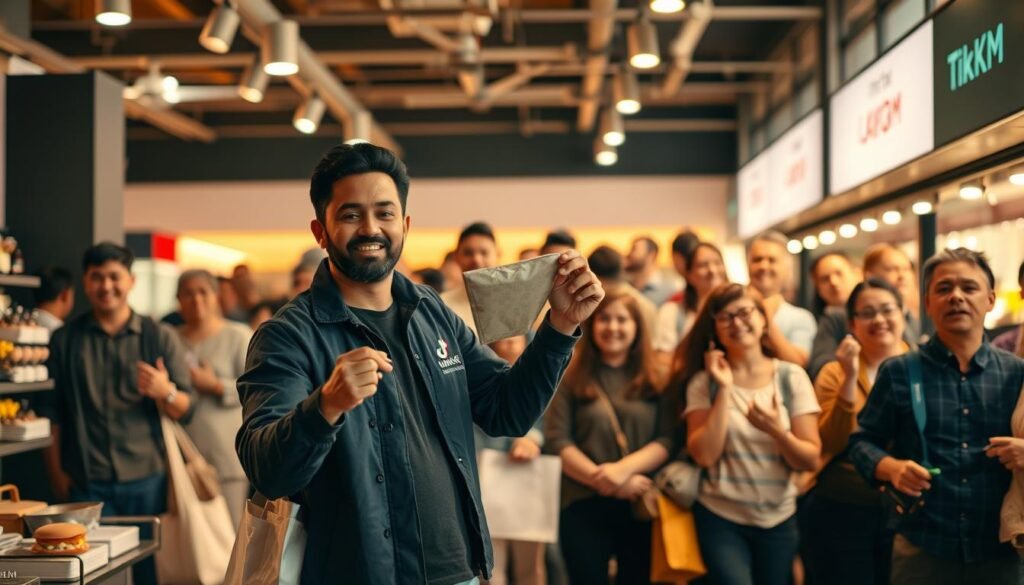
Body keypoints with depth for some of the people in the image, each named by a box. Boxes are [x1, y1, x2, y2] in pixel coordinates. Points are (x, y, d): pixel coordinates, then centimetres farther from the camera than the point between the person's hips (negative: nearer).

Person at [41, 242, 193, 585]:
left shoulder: (159, 338, 6)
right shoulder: (65, 340, 8)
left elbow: (185, 410, 3)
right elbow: (51, 412, 9)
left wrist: (165, 392, -18)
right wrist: (56, 472, 5)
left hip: (147, 481, 0)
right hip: (87, 483, 0)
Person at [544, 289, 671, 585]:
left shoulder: (657, 379, 7)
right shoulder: (571, 377, 3)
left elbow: (668, 439, -3)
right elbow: (557, 441, -6)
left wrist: (625, 468, -19)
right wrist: (602, 479, -17)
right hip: (584, 505, -1)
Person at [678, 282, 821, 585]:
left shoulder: (792, 377, -3)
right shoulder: (704, 381, -4)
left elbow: (810, 459, -5)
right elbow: (704, 455, -15)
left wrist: (777, 431, -23)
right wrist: (724, 390, -18)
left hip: (779, 520, 2)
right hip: (720, 518, -2)